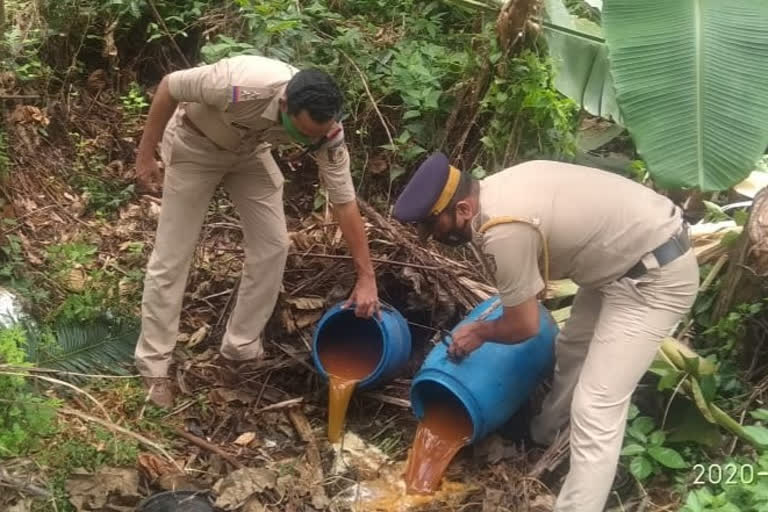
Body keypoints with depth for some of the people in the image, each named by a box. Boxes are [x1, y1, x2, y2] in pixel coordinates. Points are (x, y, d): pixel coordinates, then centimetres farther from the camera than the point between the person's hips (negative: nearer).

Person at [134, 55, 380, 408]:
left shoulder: (326, 128, -29)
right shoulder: (243, 86, -43)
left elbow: (345, 204, -20)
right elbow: (169, 86, -25)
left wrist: (366, 278, -20)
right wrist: (145, 155, -20)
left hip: (248, 150, 4)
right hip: (194, 143, -4)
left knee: (273, 245, -4)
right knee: (171, 256, -4)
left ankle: (240, 349, 12)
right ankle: (153, 365, 10)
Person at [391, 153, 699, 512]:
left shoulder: (503, 232, -27)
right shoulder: (499, 189, 1)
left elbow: (524, 327, -14)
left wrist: (480, 332, 3)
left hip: (655, 278, -10)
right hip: (641, 248, 10)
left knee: (594, 410, -11)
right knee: (572, 349, 28)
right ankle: (544, 433, 50)